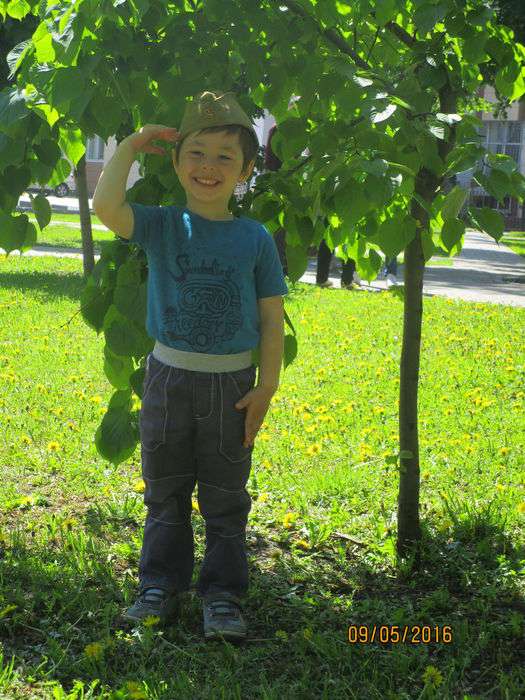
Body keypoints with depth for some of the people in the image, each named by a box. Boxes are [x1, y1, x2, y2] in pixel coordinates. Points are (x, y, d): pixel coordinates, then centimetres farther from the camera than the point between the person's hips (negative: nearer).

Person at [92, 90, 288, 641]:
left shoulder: (255, 239, -3)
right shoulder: (161, 226, -3)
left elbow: (271, 320, -1)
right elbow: (106, 207, -24)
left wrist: (266, 388, -6)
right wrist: (129, 146, -14)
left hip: (231, 384, -1)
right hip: (168, 378, 1)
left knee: (225, 500, 9)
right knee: (165, 493, 14)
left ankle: (223, 595, 20)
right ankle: (161, 585, 28)